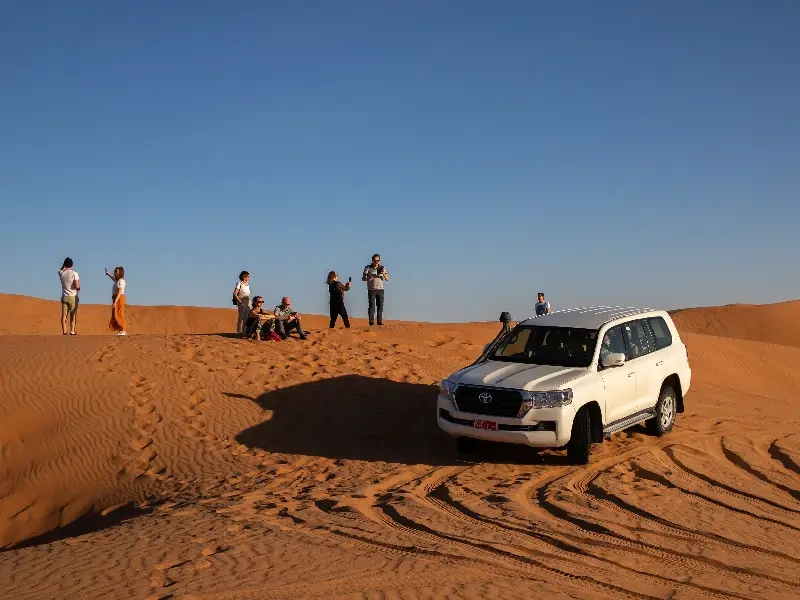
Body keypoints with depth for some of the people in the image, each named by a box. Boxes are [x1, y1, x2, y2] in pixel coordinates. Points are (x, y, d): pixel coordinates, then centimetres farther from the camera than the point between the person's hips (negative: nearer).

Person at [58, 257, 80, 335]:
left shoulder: (61, 273, 2)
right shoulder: (74, 273, -9)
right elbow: (77, 286, -15)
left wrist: (65, 263, 22)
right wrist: (79, 288, 7)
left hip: (64, 296, 3)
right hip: (73, 296, -3)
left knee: (64, 315, 3)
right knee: (73, 315, 4)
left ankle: (64, 331, -3)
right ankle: (72, 331, -2)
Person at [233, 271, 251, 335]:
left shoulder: (247, 284, 15)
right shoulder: (239, 284, -5)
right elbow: (235, 294, -10)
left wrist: (249, 302, 7)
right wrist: (240, 301, -18)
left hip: (247, 302, 7)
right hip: (242, 303, -7)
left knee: (246, 317, 6)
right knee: (241, 317, -7)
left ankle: (243, 330, 13)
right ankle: (239, 331, -5)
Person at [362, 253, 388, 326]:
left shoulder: (382, 268, 6)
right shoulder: (368, 268, 0)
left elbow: (387, 279, 3)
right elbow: (363, 278, -1)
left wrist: (384, 274, -19)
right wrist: (368, 279, -23)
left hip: (380, 290, 3)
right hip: (371, 290, -3)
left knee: (380, 306, 1)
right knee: (372, 306, -8)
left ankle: (380, 321, 6)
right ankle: (371, 322, -8)